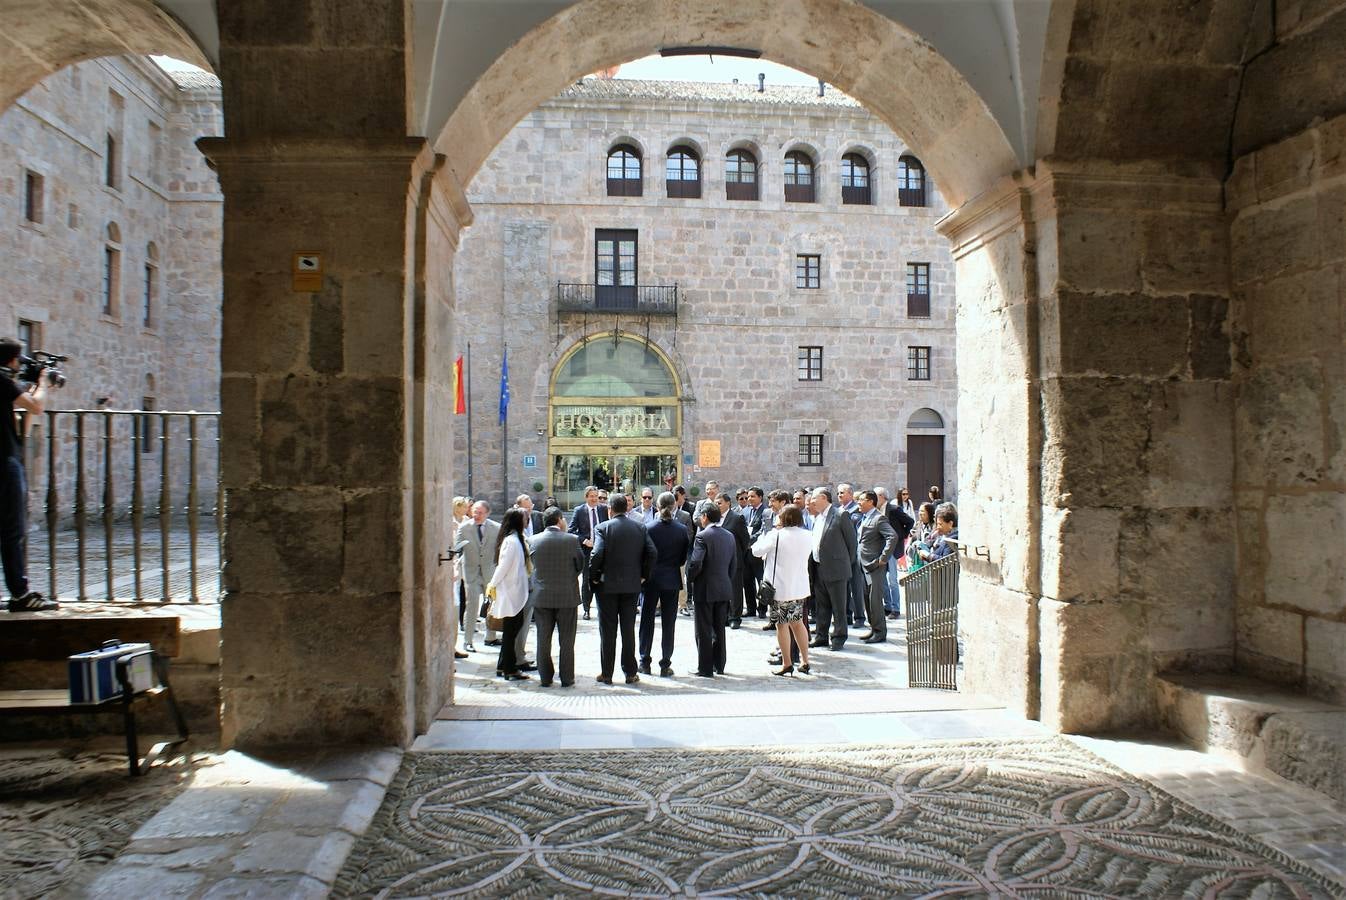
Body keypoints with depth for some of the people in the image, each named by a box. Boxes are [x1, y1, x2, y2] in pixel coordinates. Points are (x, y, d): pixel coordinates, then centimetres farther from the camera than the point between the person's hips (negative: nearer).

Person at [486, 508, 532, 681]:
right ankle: (510, 669, 6)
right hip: (512, 593, -9)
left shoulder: (516, 539, 10)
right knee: (511, 630, -1)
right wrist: (493, 585, -7)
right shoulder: (512, 541, -19)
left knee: (510, 630, 14)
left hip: (516, 592, 9)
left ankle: (503, 666, 22)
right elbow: (503, 566, -17)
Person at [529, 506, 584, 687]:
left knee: (543, 640, 11)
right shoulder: (572, 540, -10)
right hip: (567, 596, -2)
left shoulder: (534, 540, -4)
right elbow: (580, 565, 0)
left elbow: (532, 566, 6)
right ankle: (567, 678, 12)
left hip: (542, 596, 2)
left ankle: (545, 678, 16)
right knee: (566, 641, 8)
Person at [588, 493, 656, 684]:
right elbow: (651, 553, -4)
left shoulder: (603, 528, -9)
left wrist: (594, 576, -5)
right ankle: (630, 673, 13)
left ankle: (606, 674, 10)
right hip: (632, 585, 3)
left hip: (607, 585, -3)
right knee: (628, 629, 10)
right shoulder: (640, 527, 2)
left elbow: (597, 554, -19)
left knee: (607, 631, 6)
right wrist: (643, 575, 6)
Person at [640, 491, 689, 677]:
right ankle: (665, 665, 8)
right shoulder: (681, 529, -6)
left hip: (651, 578, -1)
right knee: (668, 623, 6)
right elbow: (685, 557, 1)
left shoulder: (649, 528, -10)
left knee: (647, 621, 10)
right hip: (672, 580, 1)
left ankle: (645, 663, 15)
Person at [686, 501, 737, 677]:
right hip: (724, 589, 6)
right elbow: (734, 564, 10)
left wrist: (690, 578, -3)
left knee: (704, 631, 3)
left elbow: (696, 563, -20)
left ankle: (705, 668, 7)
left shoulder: (702, 536, -15)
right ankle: (719, 665, 23)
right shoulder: (729, 536, 6)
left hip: (705, 589, -6)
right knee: (719, 629, 16)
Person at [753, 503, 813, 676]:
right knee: (797, 622, 17)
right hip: (800, 587, 5)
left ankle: (787, 664, 9)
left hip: (780, 587, -5)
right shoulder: (807, 536, 1)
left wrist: (765, 535, 7)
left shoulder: (776, 535, -15)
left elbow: (756, 550, -8)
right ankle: (805, 661, 20)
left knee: (782, 624, 5)